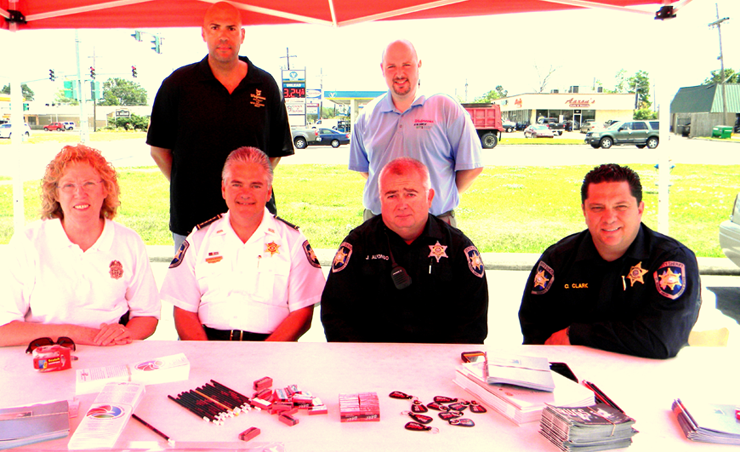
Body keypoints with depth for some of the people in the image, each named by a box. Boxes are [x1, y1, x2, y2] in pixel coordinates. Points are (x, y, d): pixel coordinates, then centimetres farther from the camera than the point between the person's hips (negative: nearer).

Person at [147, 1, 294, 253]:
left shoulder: (266, 85, 5)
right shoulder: (178, 84, 1)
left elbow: (278, 150, 12)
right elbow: (159, 148, 7)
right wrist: (187, 187, 3)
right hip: (191, 220, 0)